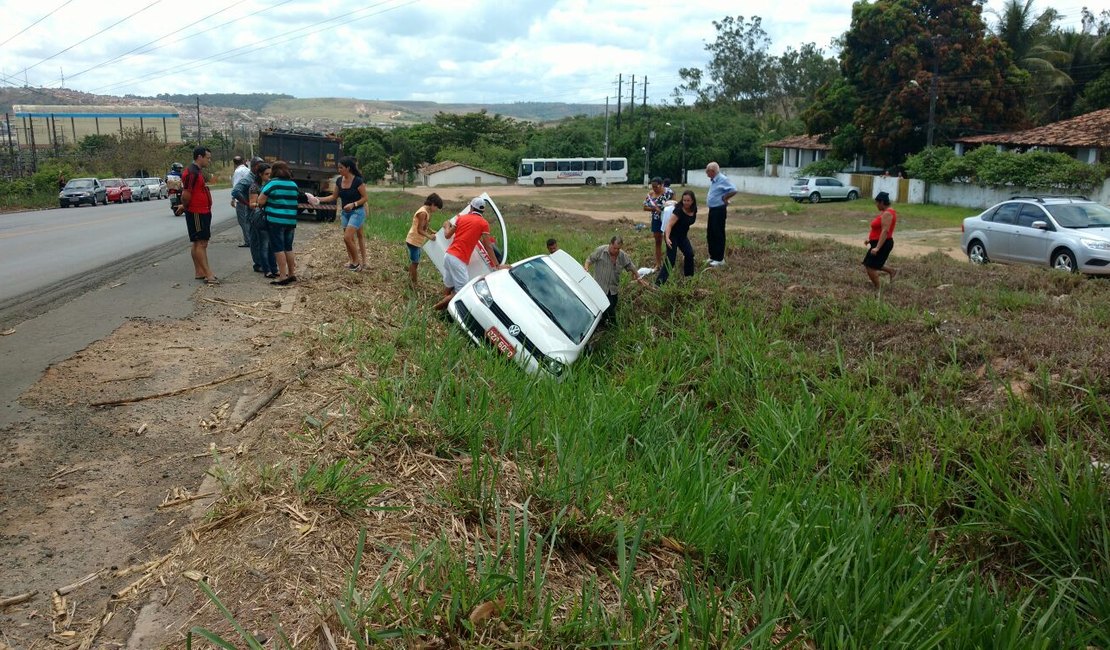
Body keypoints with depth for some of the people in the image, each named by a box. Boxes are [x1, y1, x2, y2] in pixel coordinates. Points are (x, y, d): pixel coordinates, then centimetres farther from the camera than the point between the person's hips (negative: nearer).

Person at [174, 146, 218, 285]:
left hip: (204, 212, 10)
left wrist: (184, 206, 14)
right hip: (196, 213, -10)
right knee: (201, 243, -9)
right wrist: (185, 206, -4)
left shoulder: (199, 171, 16)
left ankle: (200, 272, 20)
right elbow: (186, 194, -20)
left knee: (199, 244, 13)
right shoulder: (191, 173, -17)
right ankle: (208, 275, -11)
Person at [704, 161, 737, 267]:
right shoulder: (713, 181, 11)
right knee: (710, 234, 14)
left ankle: (719, 259, 3)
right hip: (712, 210, 10)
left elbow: (734, 191, -25)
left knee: (718, 234, -4)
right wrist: (709, 196, 9)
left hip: (719, 210, -10)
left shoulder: (723, 179, -17)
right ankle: (713, 256, 25)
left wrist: (724, 198, -14)